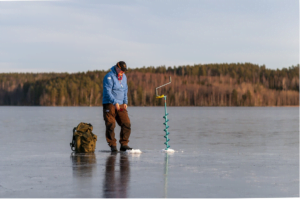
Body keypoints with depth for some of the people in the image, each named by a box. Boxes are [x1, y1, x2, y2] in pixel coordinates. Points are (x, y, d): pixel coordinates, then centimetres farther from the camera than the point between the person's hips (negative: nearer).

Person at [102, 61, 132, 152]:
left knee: (126, 124, -2)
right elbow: (107, 92, -18)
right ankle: (113, 146, 1)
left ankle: (124, 144, 4)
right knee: (110, 125, -7)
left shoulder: (124, 77, 13)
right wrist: (115, 103, -27)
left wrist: (125, 102, 6)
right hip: (109, 104, -6)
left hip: (121, 105, 6)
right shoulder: (109, 77, -11)